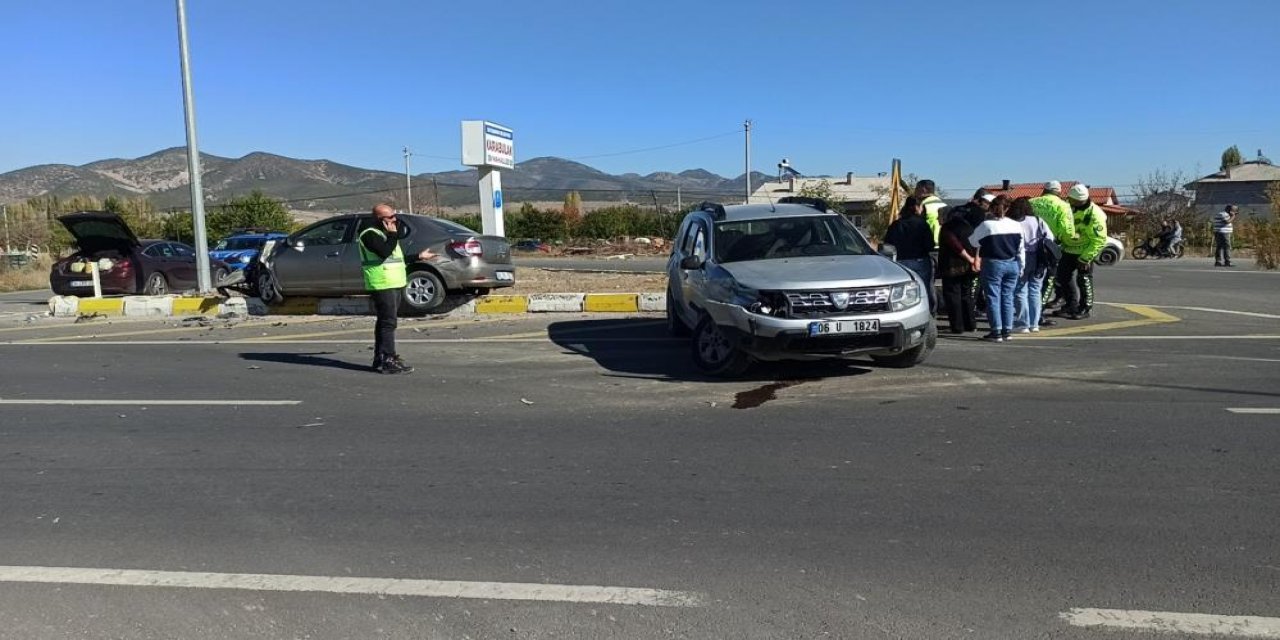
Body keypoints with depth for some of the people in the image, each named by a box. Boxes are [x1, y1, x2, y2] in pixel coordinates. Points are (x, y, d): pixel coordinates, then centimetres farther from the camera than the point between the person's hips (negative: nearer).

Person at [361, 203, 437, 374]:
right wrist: (392, 234, -16)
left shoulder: (385, 233, 21)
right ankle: (387, 361, -14)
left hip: (393, 284, 10)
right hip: (382, 285, -10)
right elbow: (384, 252, -26)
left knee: (385, 322, 13)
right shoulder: (370, 235, -10)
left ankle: (380, 359, 20)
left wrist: (419, 256, 20)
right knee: (388, 322, -13)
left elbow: (397, 257, 25)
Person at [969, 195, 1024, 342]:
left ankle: (996, 332, -1)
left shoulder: (986, 225, -12)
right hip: (1012, 264, 5)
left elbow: (973, 241, -3)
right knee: (1007, 297, 11)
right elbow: (1021, 249, 9)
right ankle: (1007, 330, 13)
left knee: (993, 297, 0)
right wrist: (1021, 267, 18)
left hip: (993, 264, -4)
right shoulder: (1016, 225, 3)